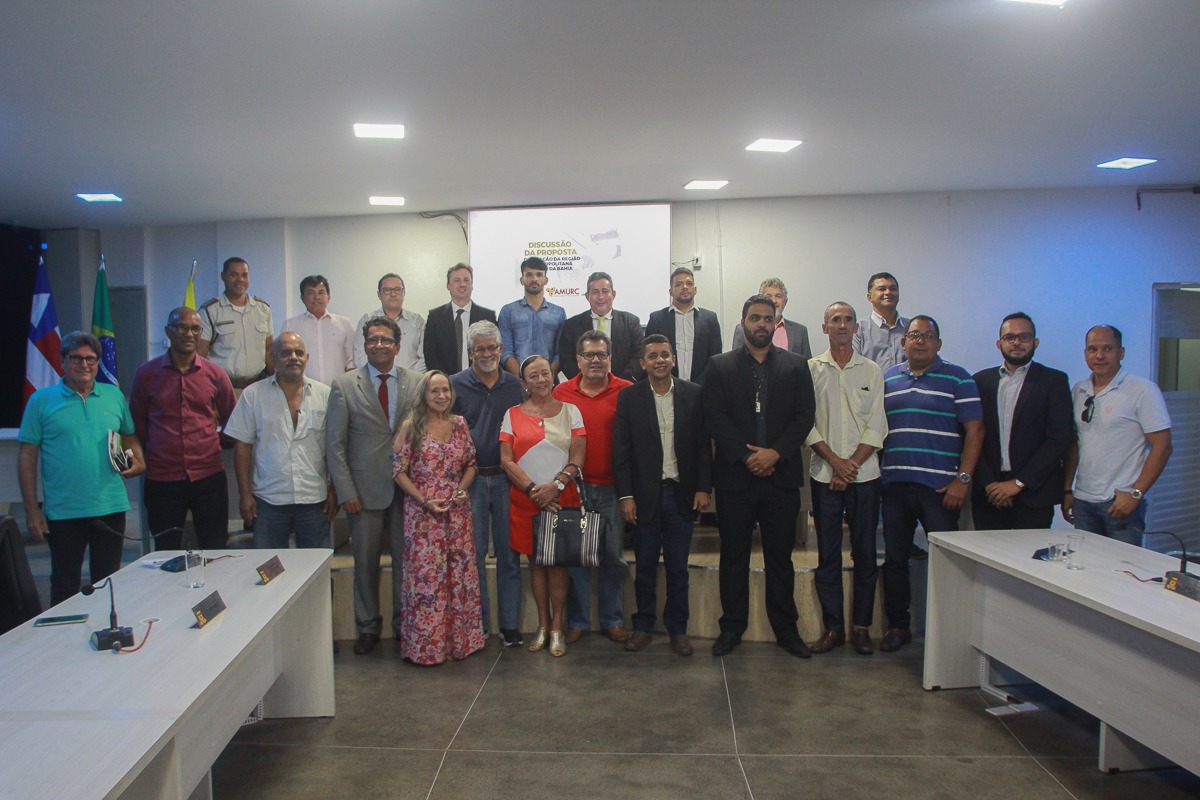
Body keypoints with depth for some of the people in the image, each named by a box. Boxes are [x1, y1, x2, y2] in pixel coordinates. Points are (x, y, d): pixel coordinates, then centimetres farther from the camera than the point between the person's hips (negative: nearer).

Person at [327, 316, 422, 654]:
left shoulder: (416, 383, 3)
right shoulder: (344, 385, 1)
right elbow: (335, 443, 0)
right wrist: (345, 491, -6)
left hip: (407, 487, 1)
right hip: (365, 489, -1)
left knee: (405, 560, 7)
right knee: (365, 562, 9)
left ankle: (404, 624, 24)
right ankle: (368, 627, 26)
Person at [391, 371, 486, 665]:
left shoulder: (460, 424, 7)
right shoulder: (411, 427, -4)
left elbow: (471, 464, 13)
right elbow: (399, 472, -4)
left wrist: (463, 487, -6)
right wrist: (424, 501, -13)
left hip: (457, 512, 4)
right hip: (423, 513, -4)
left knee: (460, 575, 8)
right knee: (425, 575, 0)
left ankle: (460, 639, 22)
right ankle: (425, 645, 13)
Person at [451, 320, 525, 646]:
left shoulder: (514, 384, 8)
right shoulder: (456, 384, 1)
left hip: (507, 478, 2)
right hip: (470, 480, -1)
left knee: (509, 553, 6)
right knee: (474, 554, 5)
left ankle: (510, 623, 15)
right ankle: (476, 624, 16)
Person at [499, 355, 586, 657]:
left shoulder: (570, 411, 5)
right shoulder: (513, 414, 5)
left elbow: (577, 459, -1)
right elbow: (506, 460, -2)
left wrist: (555, 486, -15)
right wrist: (533, 490, -13)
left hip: (562, 499, -1)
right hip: (524, 500, 1)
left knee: (558, 562, 1)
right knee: (535, 561, 8)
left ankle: (557, 628, 11)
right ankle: (543, 625, 19)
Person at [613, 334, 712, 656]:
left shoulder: (693, 394, 2)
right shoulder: (628, 397, 0)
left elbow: (703, 444, 3)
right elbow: (621, 449, -3)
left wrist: (703, 487, -3)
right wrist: (626, 495, -8)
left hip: (681, 493, 1)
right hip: (645, 494, 0)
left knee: (678, 567, 8)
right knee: (645, 566, 9)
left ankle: (677, 629, 21)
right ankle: (643, 626, 23)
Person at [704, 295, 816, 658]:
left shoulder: (796, 366, 9)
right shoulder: (720, 366, 5)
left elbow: (805, 415, 1)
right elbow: (716, 417, -3)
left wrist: (775, 453, -12)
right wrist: (747, 456, -13)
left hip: (781, 475, 1)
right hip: (735, 475, -1)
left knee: (780, 557, 8)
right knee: (733, 556, 7)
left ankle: (786, 629, 19)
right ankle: (732, 627, 18)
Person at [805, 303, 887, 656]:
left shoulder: (872, 371, 7)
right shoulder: (811, 369, 4)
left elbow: (876, 426, 1)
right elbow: (806, 422, -1)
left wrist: (851, 465, -9)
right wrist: (835, 461, -10)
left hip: (864, 474, 1)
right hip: (824, 474, 0)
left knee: (865, 553, 4)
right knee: (828, 554, 4)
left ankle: (860, 626, 15)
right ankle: (832, 626, 13)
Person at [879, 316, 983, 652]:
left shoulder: (957, 378, 2)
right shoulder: (887, 378, 13)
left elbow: (974, 430, -3)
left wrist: (963, 479, -10)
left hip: (940, 486, -3)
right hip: (894, 485, 4)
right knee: (894, 558, 9)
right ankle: (898, 625, 22)